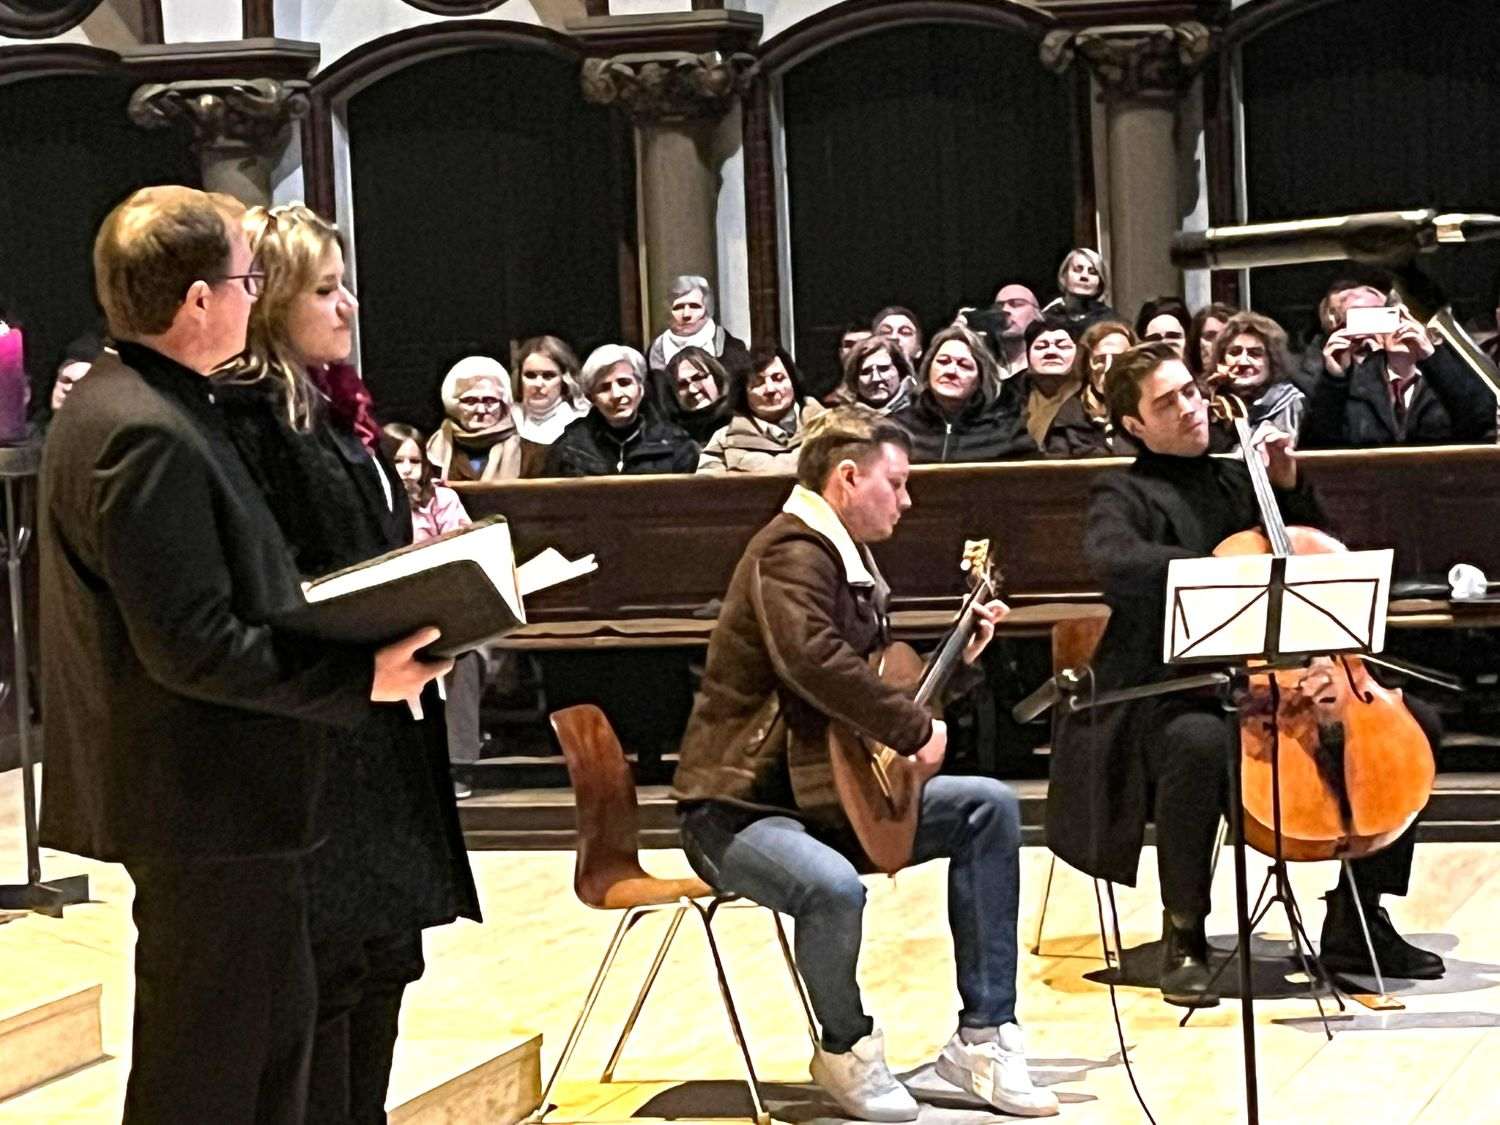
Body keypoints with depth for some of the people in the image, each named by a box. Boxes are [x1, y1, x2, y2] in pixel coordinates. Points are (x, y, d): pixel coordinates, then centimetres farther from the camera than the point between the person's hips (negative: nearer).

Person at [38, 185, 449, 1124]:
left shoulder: (115, 406, 12)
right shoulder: (150, 437, -22)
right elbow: (192, 649, -25)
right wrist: (359, 680, -21)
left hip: (210, 791, 11)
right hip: (208, 800, -11)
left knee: (279, 1017, 19)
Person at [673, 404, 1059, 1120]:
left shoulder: (846, 558, 15)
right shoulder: (793, 551, -17)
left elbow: (873, 677, 25)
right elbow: (812, 660, -36)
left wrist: (959, 653, 14)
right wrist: (916, 730, -27)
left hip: (829, 795, 10)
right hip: (741, 808, -10)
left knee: (989, 807, -1)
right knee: (835, 887, -38)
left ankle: (982, 1037, 0)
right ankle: (846, 1048, -6)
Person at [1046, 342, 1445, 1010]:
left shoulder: (1236, 479, 18)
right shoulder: (1124, 495, -1)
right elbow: (1113, 561, -25)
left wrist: (1288, 486, 11)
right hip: (1171, 695, -7)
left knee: (1414, 723, -5)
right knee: (1202, 743, -41)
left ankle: (1356, 925, 3)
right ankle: (1184, 935, -21)